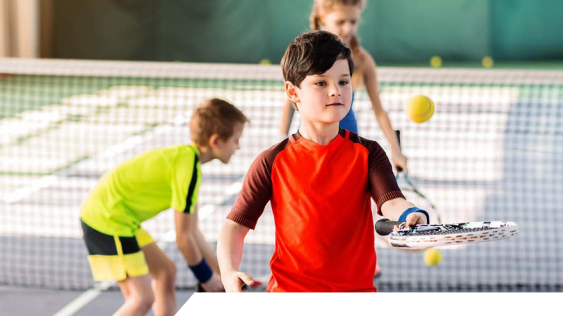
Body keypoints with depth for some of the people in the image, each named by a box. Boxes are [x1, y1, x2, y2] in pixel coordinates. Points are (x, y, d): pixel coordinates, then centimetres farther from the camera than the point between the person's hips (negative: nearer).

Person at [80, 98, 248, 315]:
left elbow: (193, 232, 17)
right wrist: (207, 278, -2)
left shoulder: (187, 157, 11)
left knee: (165, 271, 19)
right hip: (107, 218, -11)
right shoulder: (189, 169, -20)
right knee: (143, 298, -14)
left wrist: (224, 271, 18)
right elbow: (183, 237, -15)